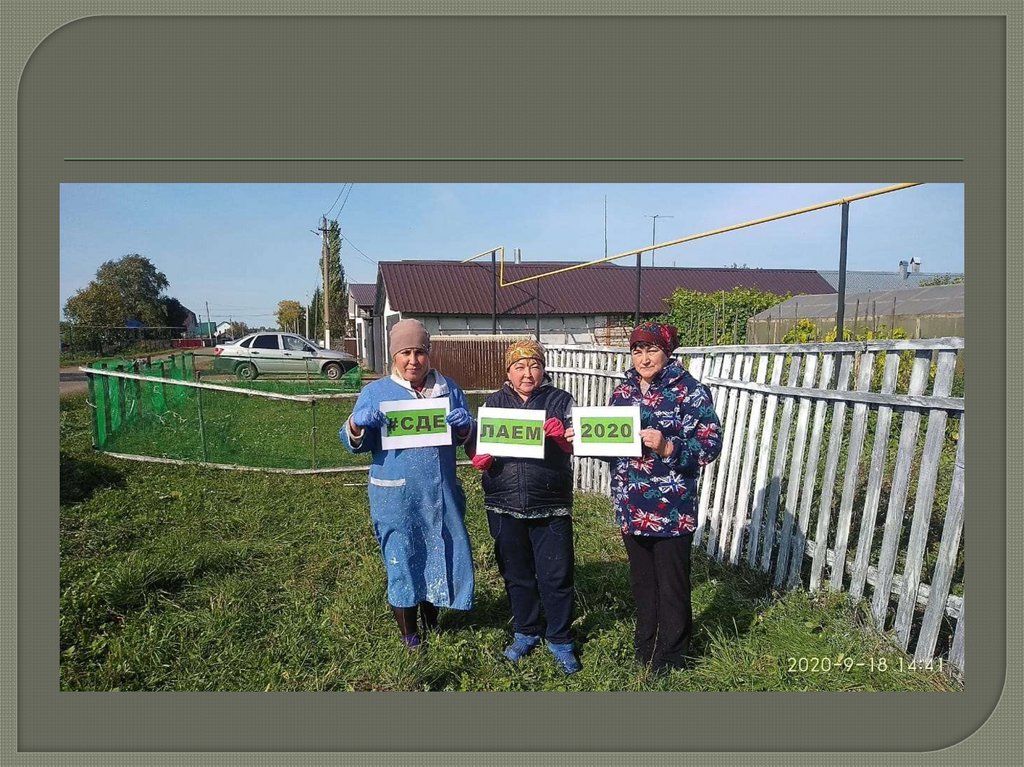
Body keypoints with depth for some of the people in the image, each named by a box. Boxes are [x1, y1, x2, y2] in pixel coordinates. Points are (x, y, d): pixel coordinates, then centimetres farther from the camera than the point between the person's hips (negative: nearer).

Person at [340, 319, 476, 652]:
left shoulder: (448, 388, 6)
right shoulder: (375, 392, -1)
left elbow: (465, 439, 9)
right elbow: (354, 443, 0)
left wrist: (465, 427, -14)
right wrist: (356, 425, -22)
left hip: (441, 493, 3)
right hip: (396, 496, -2)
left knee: (441, 554, 13)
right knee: (401, 559, 8)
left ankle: (431, 621, 39)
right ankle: (408, 632, 30)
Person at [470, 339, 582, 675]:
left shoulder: (560, 400, 1)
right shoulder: (494, 403, 7)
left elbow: (573, 446, -5)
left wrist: (560, 435, -27)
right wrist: (481, 459, -16)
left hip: (551, 506, -2)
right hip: (505, 505, 2)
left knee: (556, 575, 5)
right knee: (517, 573, 16)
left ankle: (559, 639, 25)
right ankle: (526, 632, 36)